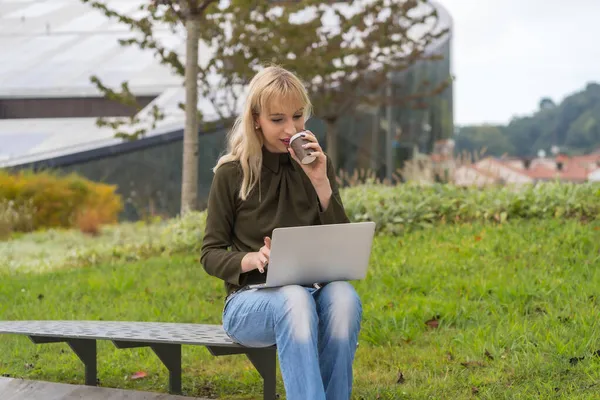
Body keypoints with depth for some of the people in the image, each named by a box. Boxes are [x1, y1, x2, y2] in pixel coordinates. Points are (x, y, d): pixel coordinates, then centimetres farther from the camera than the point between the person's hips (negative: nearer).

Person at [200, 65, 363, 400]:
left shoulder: (316, 165, 8)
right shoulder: (232, 173, -1)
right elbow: (210, 255, 1)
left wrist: (321, 183, -10)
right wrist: (251, 259, -20)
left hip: (314, 290, 3)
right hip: (250, 299, -2)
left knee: (344, 296, -34)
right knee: (295, 299, -38)